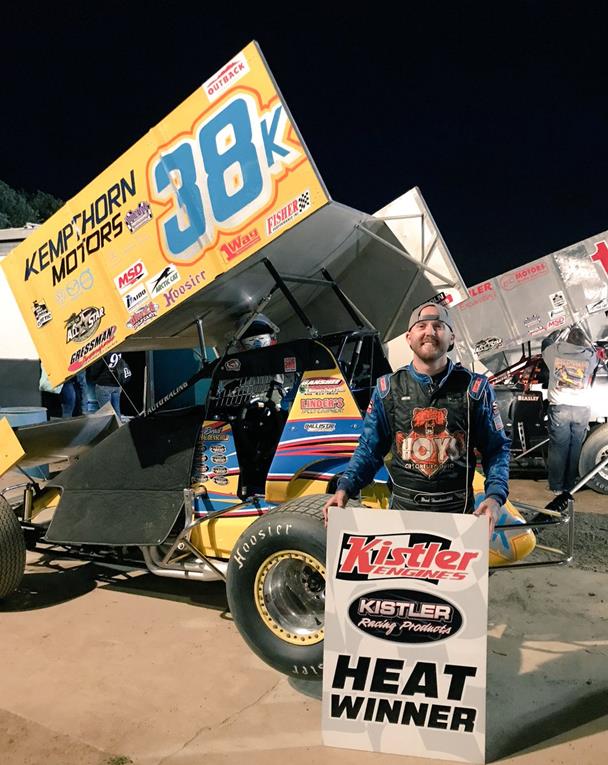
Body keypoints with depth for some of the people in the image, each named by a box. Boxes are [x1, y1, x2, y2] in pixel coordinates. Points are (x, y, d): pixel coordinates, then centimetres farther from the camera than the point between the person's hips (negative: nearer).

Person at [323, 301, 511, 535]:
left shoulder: (474, 388, -1)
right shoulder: (388, 388, 1)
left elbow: (497, 449, 2)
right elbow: (369, 448, 4)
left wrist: (494, 497, -14)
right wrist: (345, 488, -11)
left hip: (459, 510, 0)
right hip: (403, 507, 1)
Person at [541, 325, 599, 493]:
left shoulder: (554, 351, 2)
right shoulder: (590, 356, 5)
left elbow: (546, 343, 25)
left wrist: (560, 332, 40)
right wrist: (584, 339, 41)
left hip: (559, 407, -1)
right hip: (582, 409, 1)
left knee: (558, 447, 6)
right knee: (575, 448, 10)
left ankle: (556, 486, 13)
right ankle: (569, 485, 19)